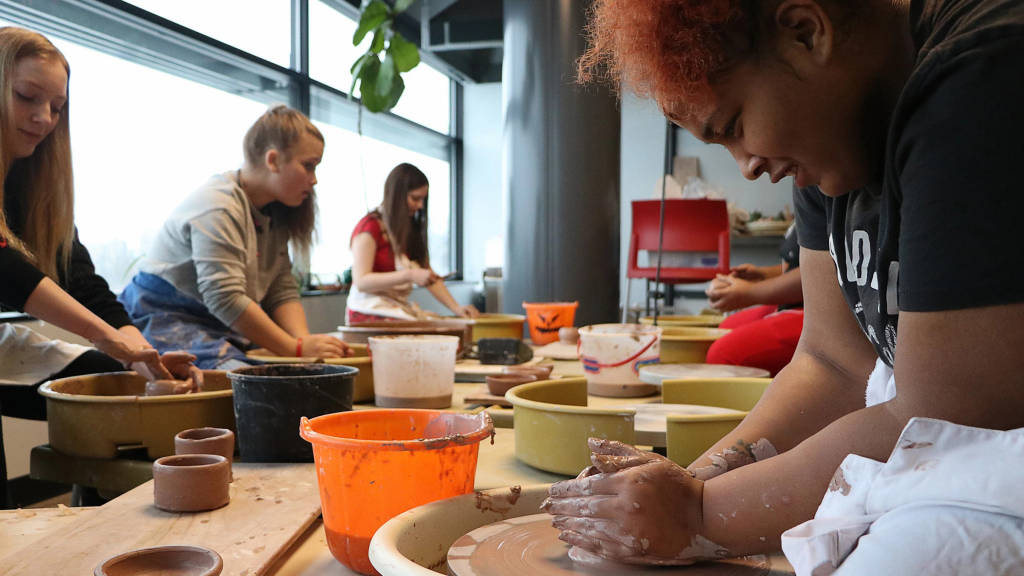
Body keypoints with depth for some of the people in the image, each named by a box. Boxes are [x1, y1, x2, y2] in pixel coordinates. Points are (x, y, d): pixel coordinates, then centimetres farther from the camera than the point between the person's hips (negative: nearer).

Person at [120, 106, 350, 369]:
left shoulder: (273, 214, 10)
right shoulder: (217, 206, -20)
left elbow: (283, 291, 3)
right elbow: (225, 299, -27)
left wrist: (304, 340, -16)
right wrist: (297, 349, -26)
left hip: (223, 329, 9)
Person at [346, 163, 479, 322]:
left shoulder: (411, 229, 16)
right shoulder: (370, 227, -8)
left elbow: (429, 276, 13)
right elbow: (361, 281, -16)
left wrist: (456, 307, -2)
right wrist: (409, 275, -25)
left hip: (401, 309, 8)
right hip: (370, 312, -8)